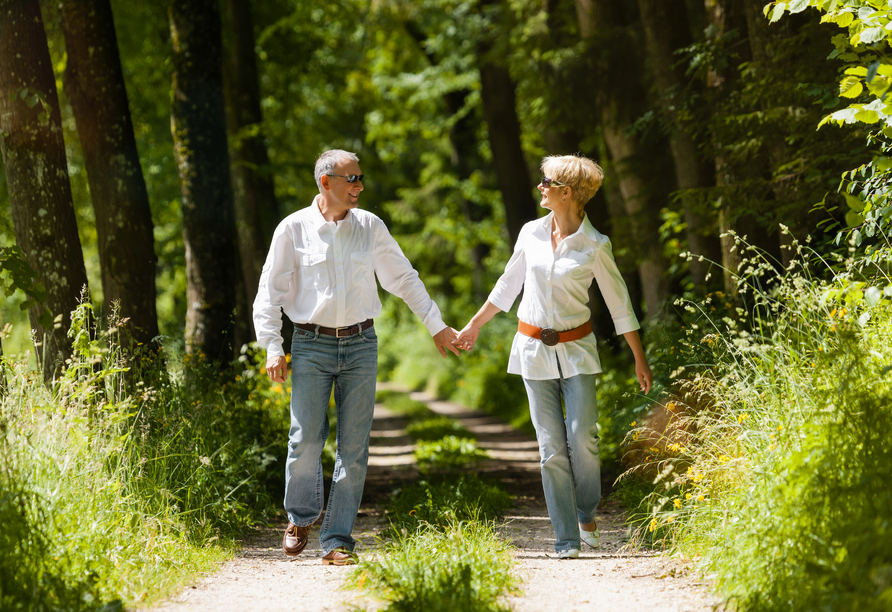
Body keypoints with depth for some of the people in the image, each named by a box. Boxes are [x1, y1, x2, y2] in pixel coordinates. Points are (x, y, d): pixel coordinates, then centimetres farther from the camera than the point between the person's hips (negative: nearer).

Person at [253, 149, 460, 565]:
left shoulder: (370, 227, 7)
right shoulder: (294, 229, 0)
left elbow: (403, 278, 17)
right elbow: (270, 290, 4)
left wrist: (436, 325, 16)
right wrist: (273, 347, -4)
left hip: (360, 344, 2)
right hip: (312, 346, -2)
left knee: (354, 446, -2)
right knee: (306, 438, -9)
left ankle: (337, 541, 4)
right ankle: (301, 517, 17)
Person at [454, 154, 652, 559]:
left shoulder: (595, 246, -6)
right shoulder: (531, 234, 3)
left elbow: (618, 302, 0)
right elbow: (508, 285, 17)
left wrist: (640, 359, 0)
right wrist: (475, 326, 23)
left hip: (576, 350, -2)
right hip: (533, 349, 2)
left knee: (582, 438, -12)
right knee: (551, 446, -2)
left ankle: (586, 513, 15)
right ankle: (566, 538, 2)